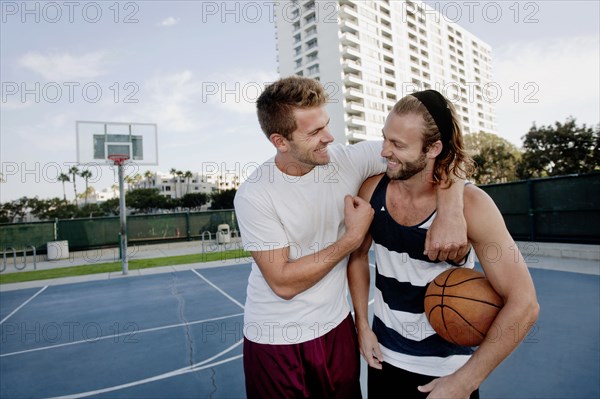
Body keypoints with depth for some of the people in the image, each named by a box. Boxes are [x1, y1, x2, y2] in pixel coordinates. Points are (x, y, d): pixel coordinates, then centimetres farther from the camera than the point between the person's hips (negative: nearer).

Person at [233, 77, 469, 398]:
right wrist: (352, 237, -19)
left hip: (336, 328, 3)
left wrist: (452, 215, -29)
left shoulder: (348, 160, -11)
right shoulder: (254, 195, -19)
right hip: (275, 341, -3)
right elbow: (283, 283, -20)